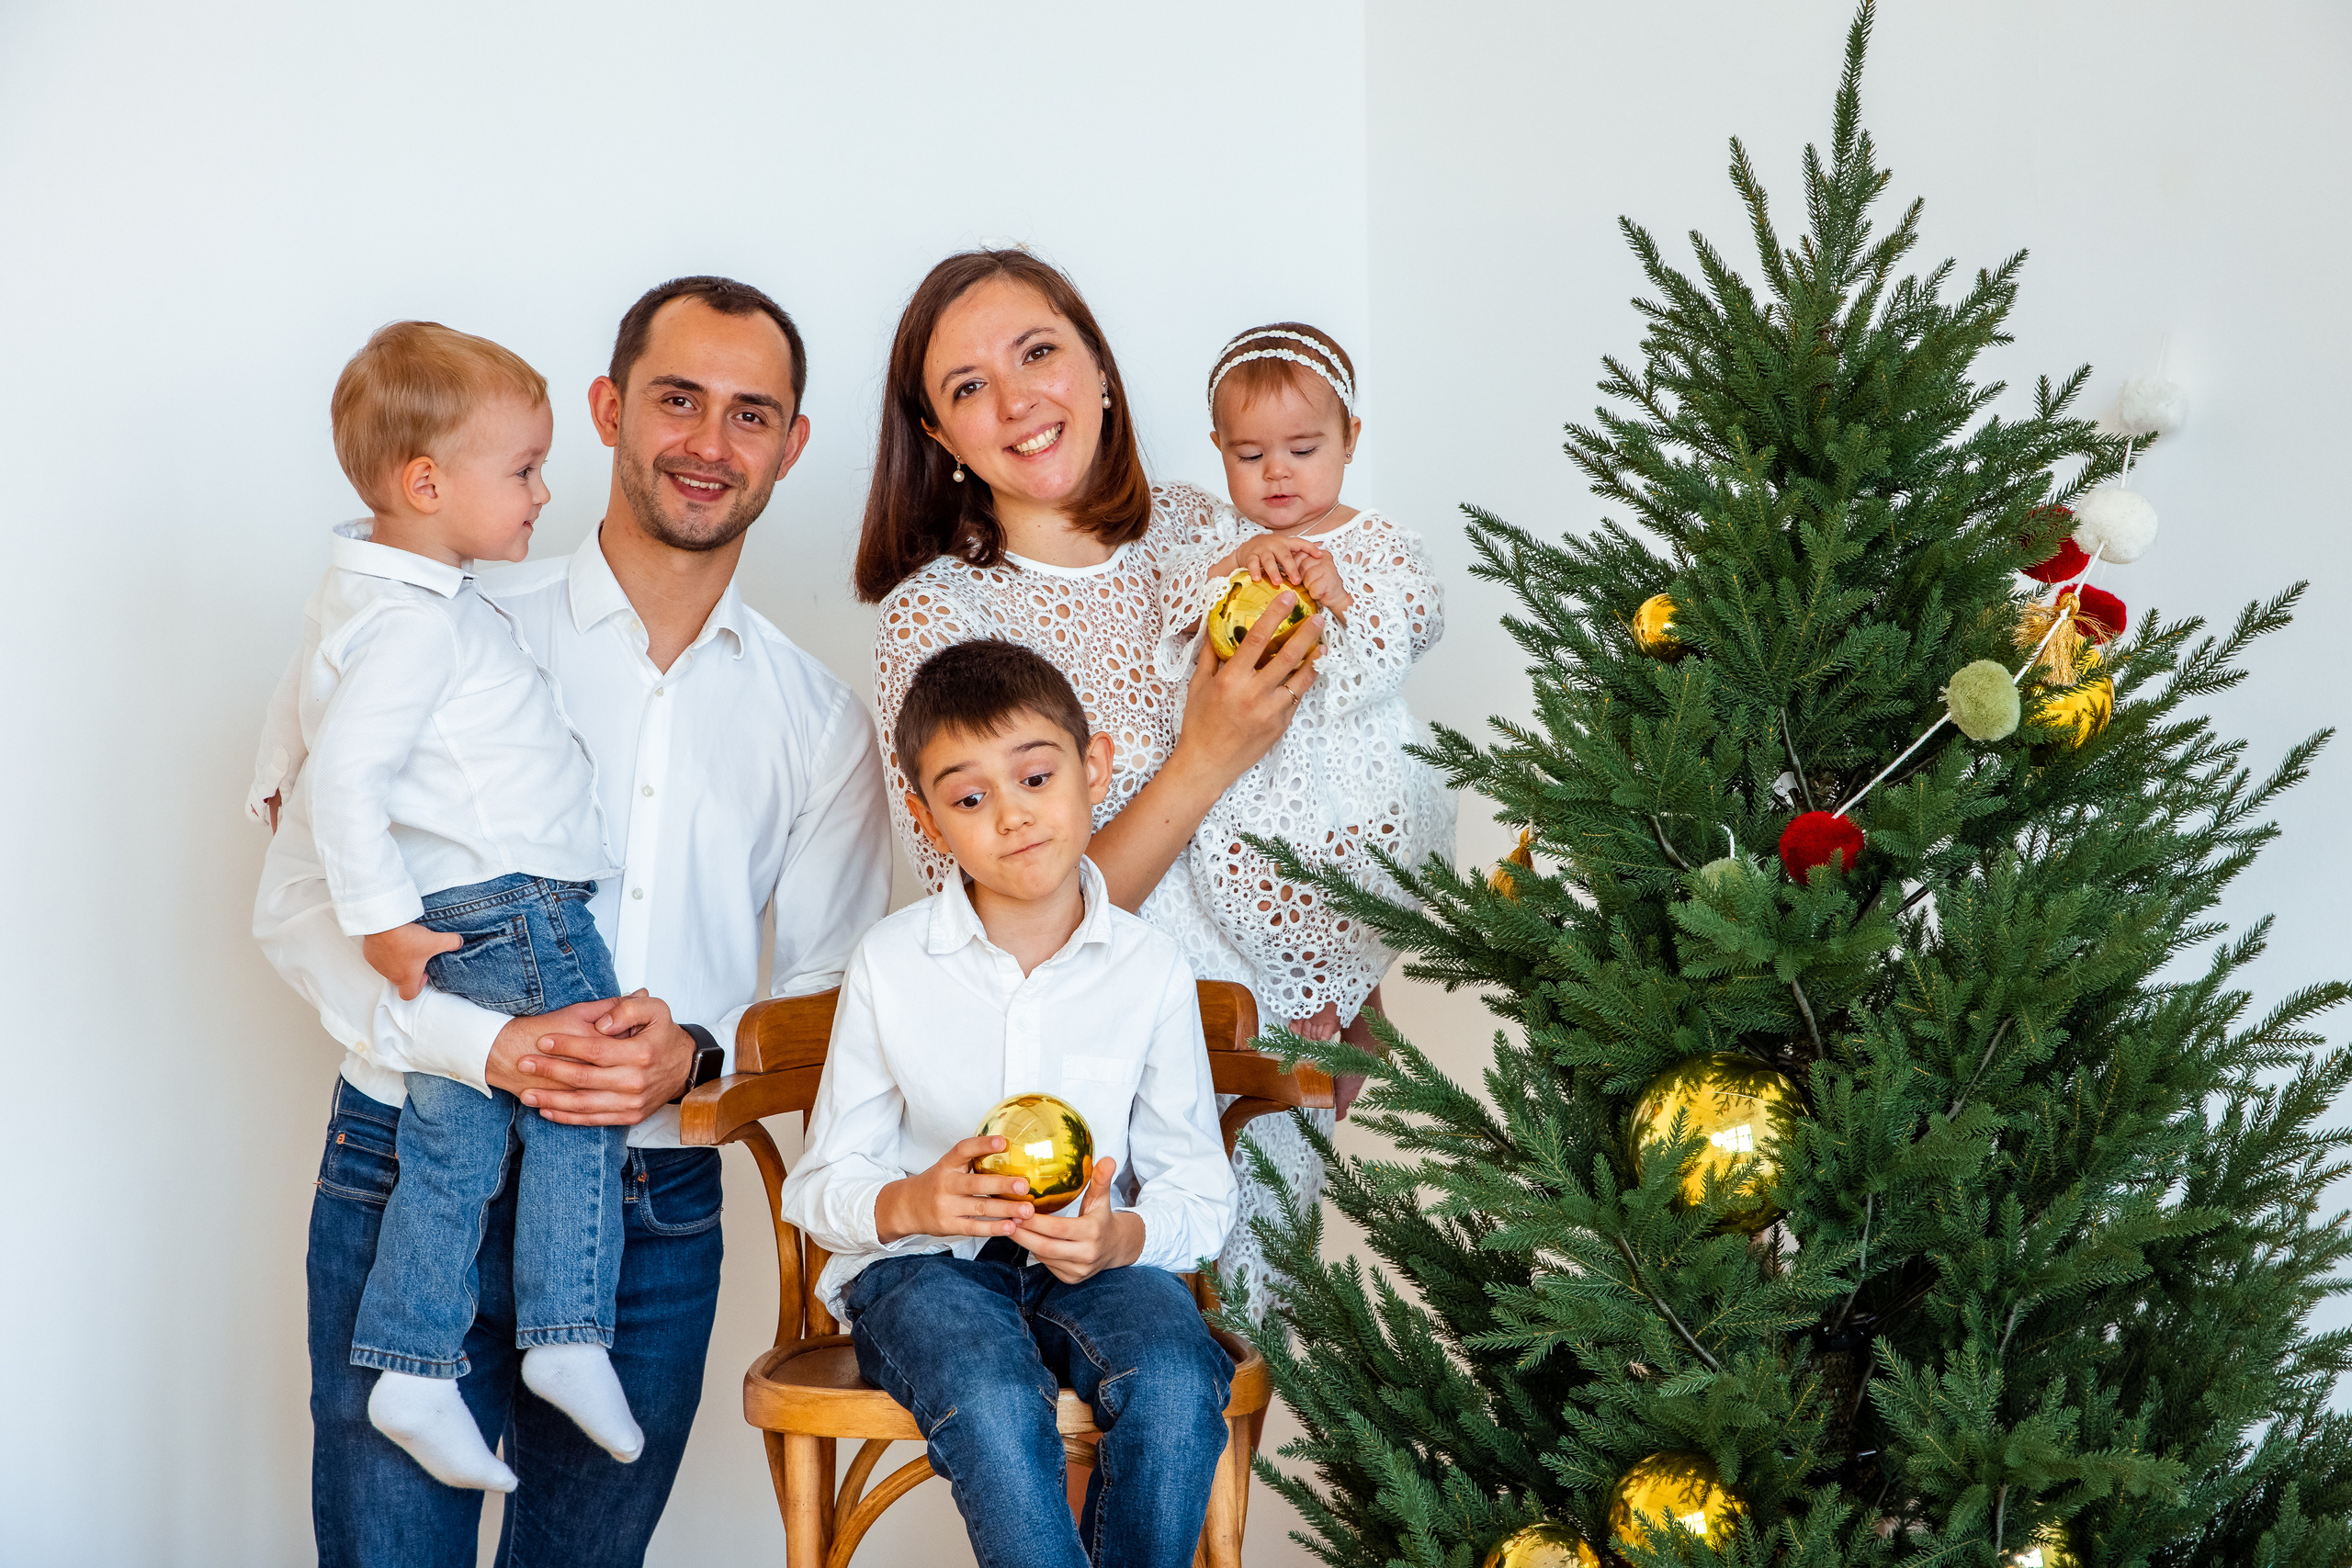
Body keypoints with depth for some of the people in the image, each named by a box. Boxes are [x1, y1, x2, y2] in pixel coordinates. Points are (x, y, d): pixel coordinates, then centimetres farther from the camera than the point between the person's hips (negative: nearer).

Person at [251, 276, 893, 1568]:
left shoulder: (819, 721, 9)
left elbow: (831, 999, 10)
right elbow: (300, 903, -2)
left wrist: (698, 1056, -13)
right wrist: (491, 1046, -18)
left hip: (659, 1209, 3)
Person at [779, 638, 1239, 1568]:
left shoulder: (1150, 971, 0)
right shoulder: (890, 966, -2)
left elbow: (1201, 1193, 4)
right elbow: (819, 1189, 2)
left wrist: (1121, 1237, -20)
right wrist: (910, 1203, -22)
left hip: (1097, 1260, 1)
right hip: (924, 1263, -1)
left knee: (1174, 1381, -31)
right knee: (991, 1400, -35)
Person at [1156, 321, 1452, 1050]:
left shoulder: (1378, 543, 0)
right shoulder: (1222, 537, 6)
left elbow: (1420, 622, -12)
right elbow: (1172, 606, -7)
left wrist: (1343, 599, -27)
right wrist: (1234, 566, -22)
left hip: (1351, 775, -2)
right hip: (1246, 775, 2)